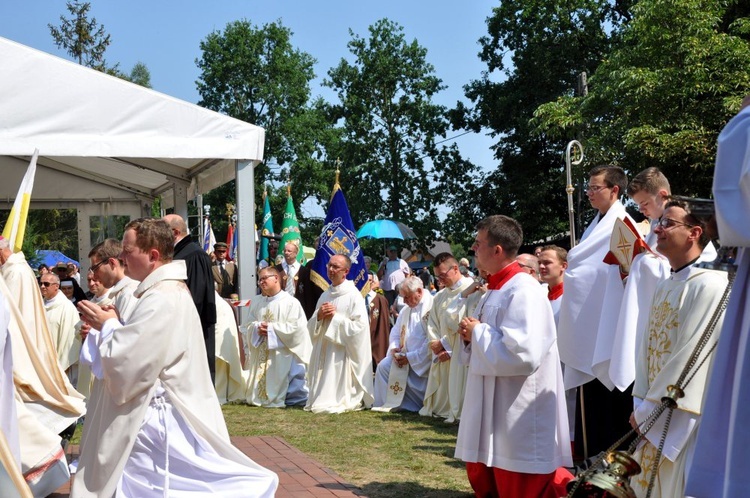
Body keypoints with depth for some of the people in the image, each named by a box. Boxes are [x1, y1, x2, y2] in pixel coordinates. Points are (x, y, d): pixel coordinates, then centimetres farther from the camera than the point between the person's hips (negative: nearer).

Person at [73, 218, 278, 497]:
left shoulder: (161, 300, -22)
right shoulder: (171, 291, 12)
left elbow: (125, 367, -23)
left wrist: (107, 326, -7)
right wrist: (114, 325, 5)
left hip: (157, 425, -10)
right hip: (159, 417, 10)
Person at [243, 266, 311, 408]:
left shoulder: (291, 303, -6)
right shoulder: (256, 302, 13)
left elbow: (296, 327, -13)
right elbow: (247, 326, 12)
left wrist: (271, 328, -14)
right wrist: (257, 327, -12)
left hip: (282, 355, -5)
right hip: (260, 355, 5)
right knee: (260, 384, 6)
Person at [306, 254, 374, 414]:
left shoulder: (353, 295, -9)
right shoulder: (325, 295, 13)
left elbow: (360, 326, -17)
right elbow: (311, 327, 16)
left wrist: (335, 317, -14)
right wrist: (318, 316, -6)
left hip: (343, 352, -7)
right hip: (324, 350, 7)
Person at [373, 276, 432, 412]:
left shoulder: (431, 308, -18)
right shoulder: (407, 309, 10)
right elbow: (396, 331, 19)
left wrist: (410, 358, -19)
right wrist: (394, 348, -3)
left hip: (421, 361, -8)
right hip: (404, 355, 8)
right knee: (383, 367, -3)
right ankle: (387, 404, 4)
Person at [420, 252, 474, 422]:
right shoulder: (440, 296, 15)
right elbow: (432, 325, 12)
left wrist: (444, 344, -10)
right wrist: (437, 346, -6)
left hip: (461, 351, -7)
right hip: (441, 354, 7)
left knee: (457, 386, -9)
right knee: (441, 390, 11)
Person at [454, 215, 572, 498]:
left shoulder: (523, 292, -20)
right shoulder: (495, 291, 12)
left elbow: (523, 354, -31)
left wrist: (478, 331, -18)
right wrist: (471, 336, 0)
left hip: (519, 419, -10)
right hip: (492, 410, 10)